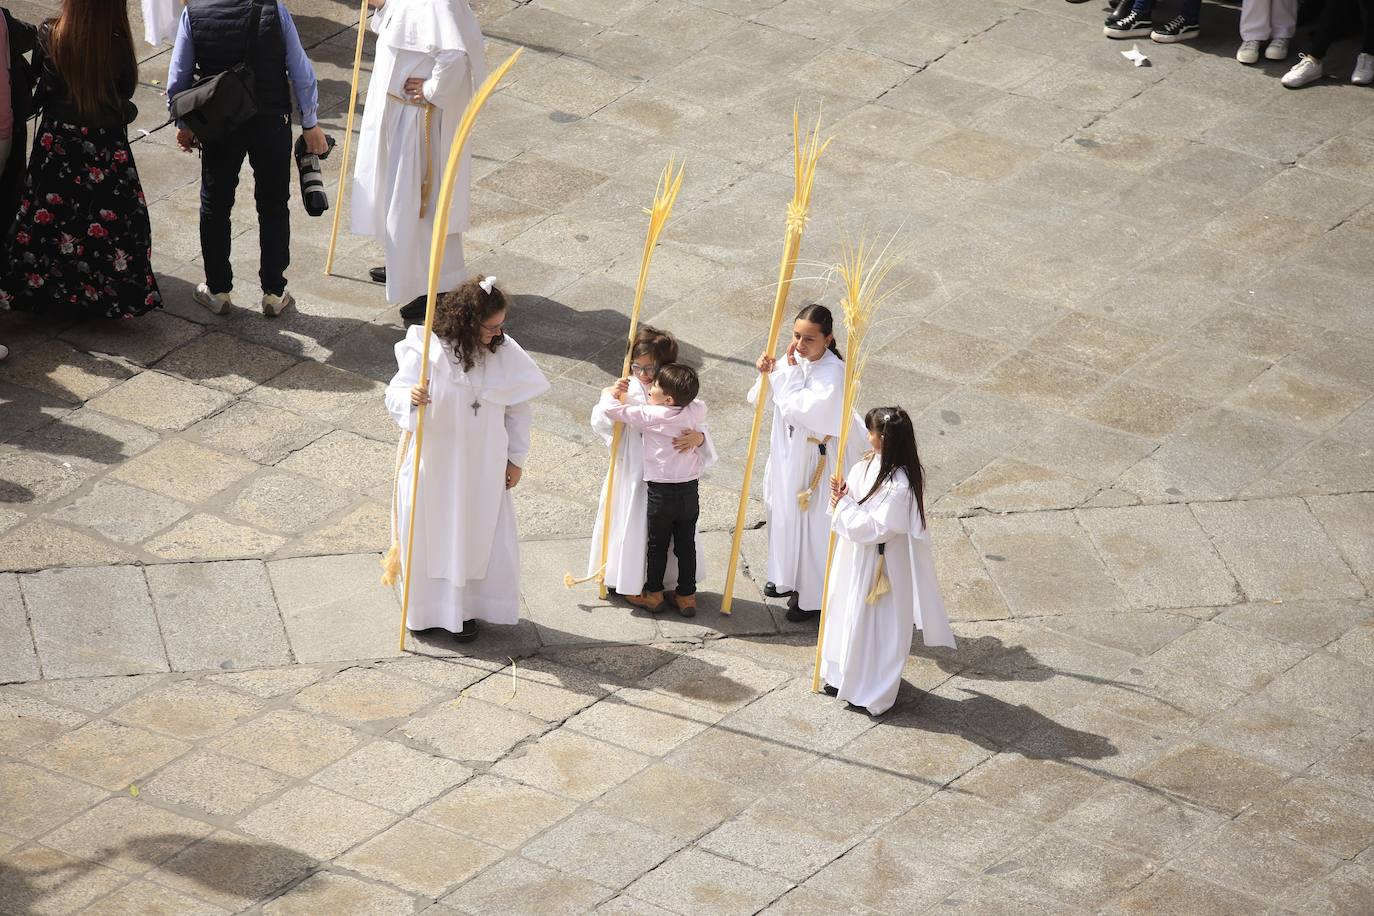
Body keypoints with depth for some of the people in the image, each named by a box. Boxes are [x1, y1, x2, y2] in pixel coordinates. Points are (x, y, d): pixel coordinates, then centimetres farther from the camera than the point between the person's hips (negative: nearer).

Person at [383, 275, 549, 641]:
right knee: (429, 538, 11)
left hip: (482, 470, 3)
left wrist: (515, 458, 7)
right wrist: (410, 398, -41)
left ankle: (464, 610, 30)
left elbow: (518, 407, 4)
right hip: (432, 466, -3)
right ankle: (424, 610, 31)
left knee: (477, 538, 10)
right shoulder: (427, 351, -19)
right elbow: (393, 396, -17)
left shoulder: (505, 352, -8)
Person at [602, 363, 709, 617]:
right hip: (690, 491, 4)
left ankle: (653, 593, 26)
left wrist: (610, 394, 8)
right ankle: (687, 596, 21)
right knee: (686, 544, 14)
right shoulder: (697, 410, -4)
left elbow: (614, 411, -13)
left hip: (661, 491, -4)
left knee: (657, 544, 13)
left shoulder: (651, 415, -16)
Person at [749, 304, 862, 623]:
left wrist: (789, 372, -23)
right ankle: (789, 580, 43)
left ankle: (814, 598, 19)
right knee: (785, 515, 23)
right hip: (787, 452, 8)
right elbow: (760, 399, 6)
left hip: (817, 460, -8)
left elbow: (798, 409, -29)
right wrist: (769, 373, -14)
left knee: (813, 525, 4)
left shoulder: (833, 373, -25)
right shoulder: (795, 360, -3)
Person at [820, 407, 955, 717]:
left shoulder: (898, 485, -31)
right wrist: (841, 495, -9)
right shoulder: (868, 466, -3)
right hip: (856, 557, 9)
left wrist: (844, 504, -22)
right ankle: (844, 676, 42)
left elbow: (875, 527, -28)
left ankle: (871, 693, 23)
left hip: (882, 565, -9)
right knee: (846, 614, 23)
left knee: (874, 625, 7)